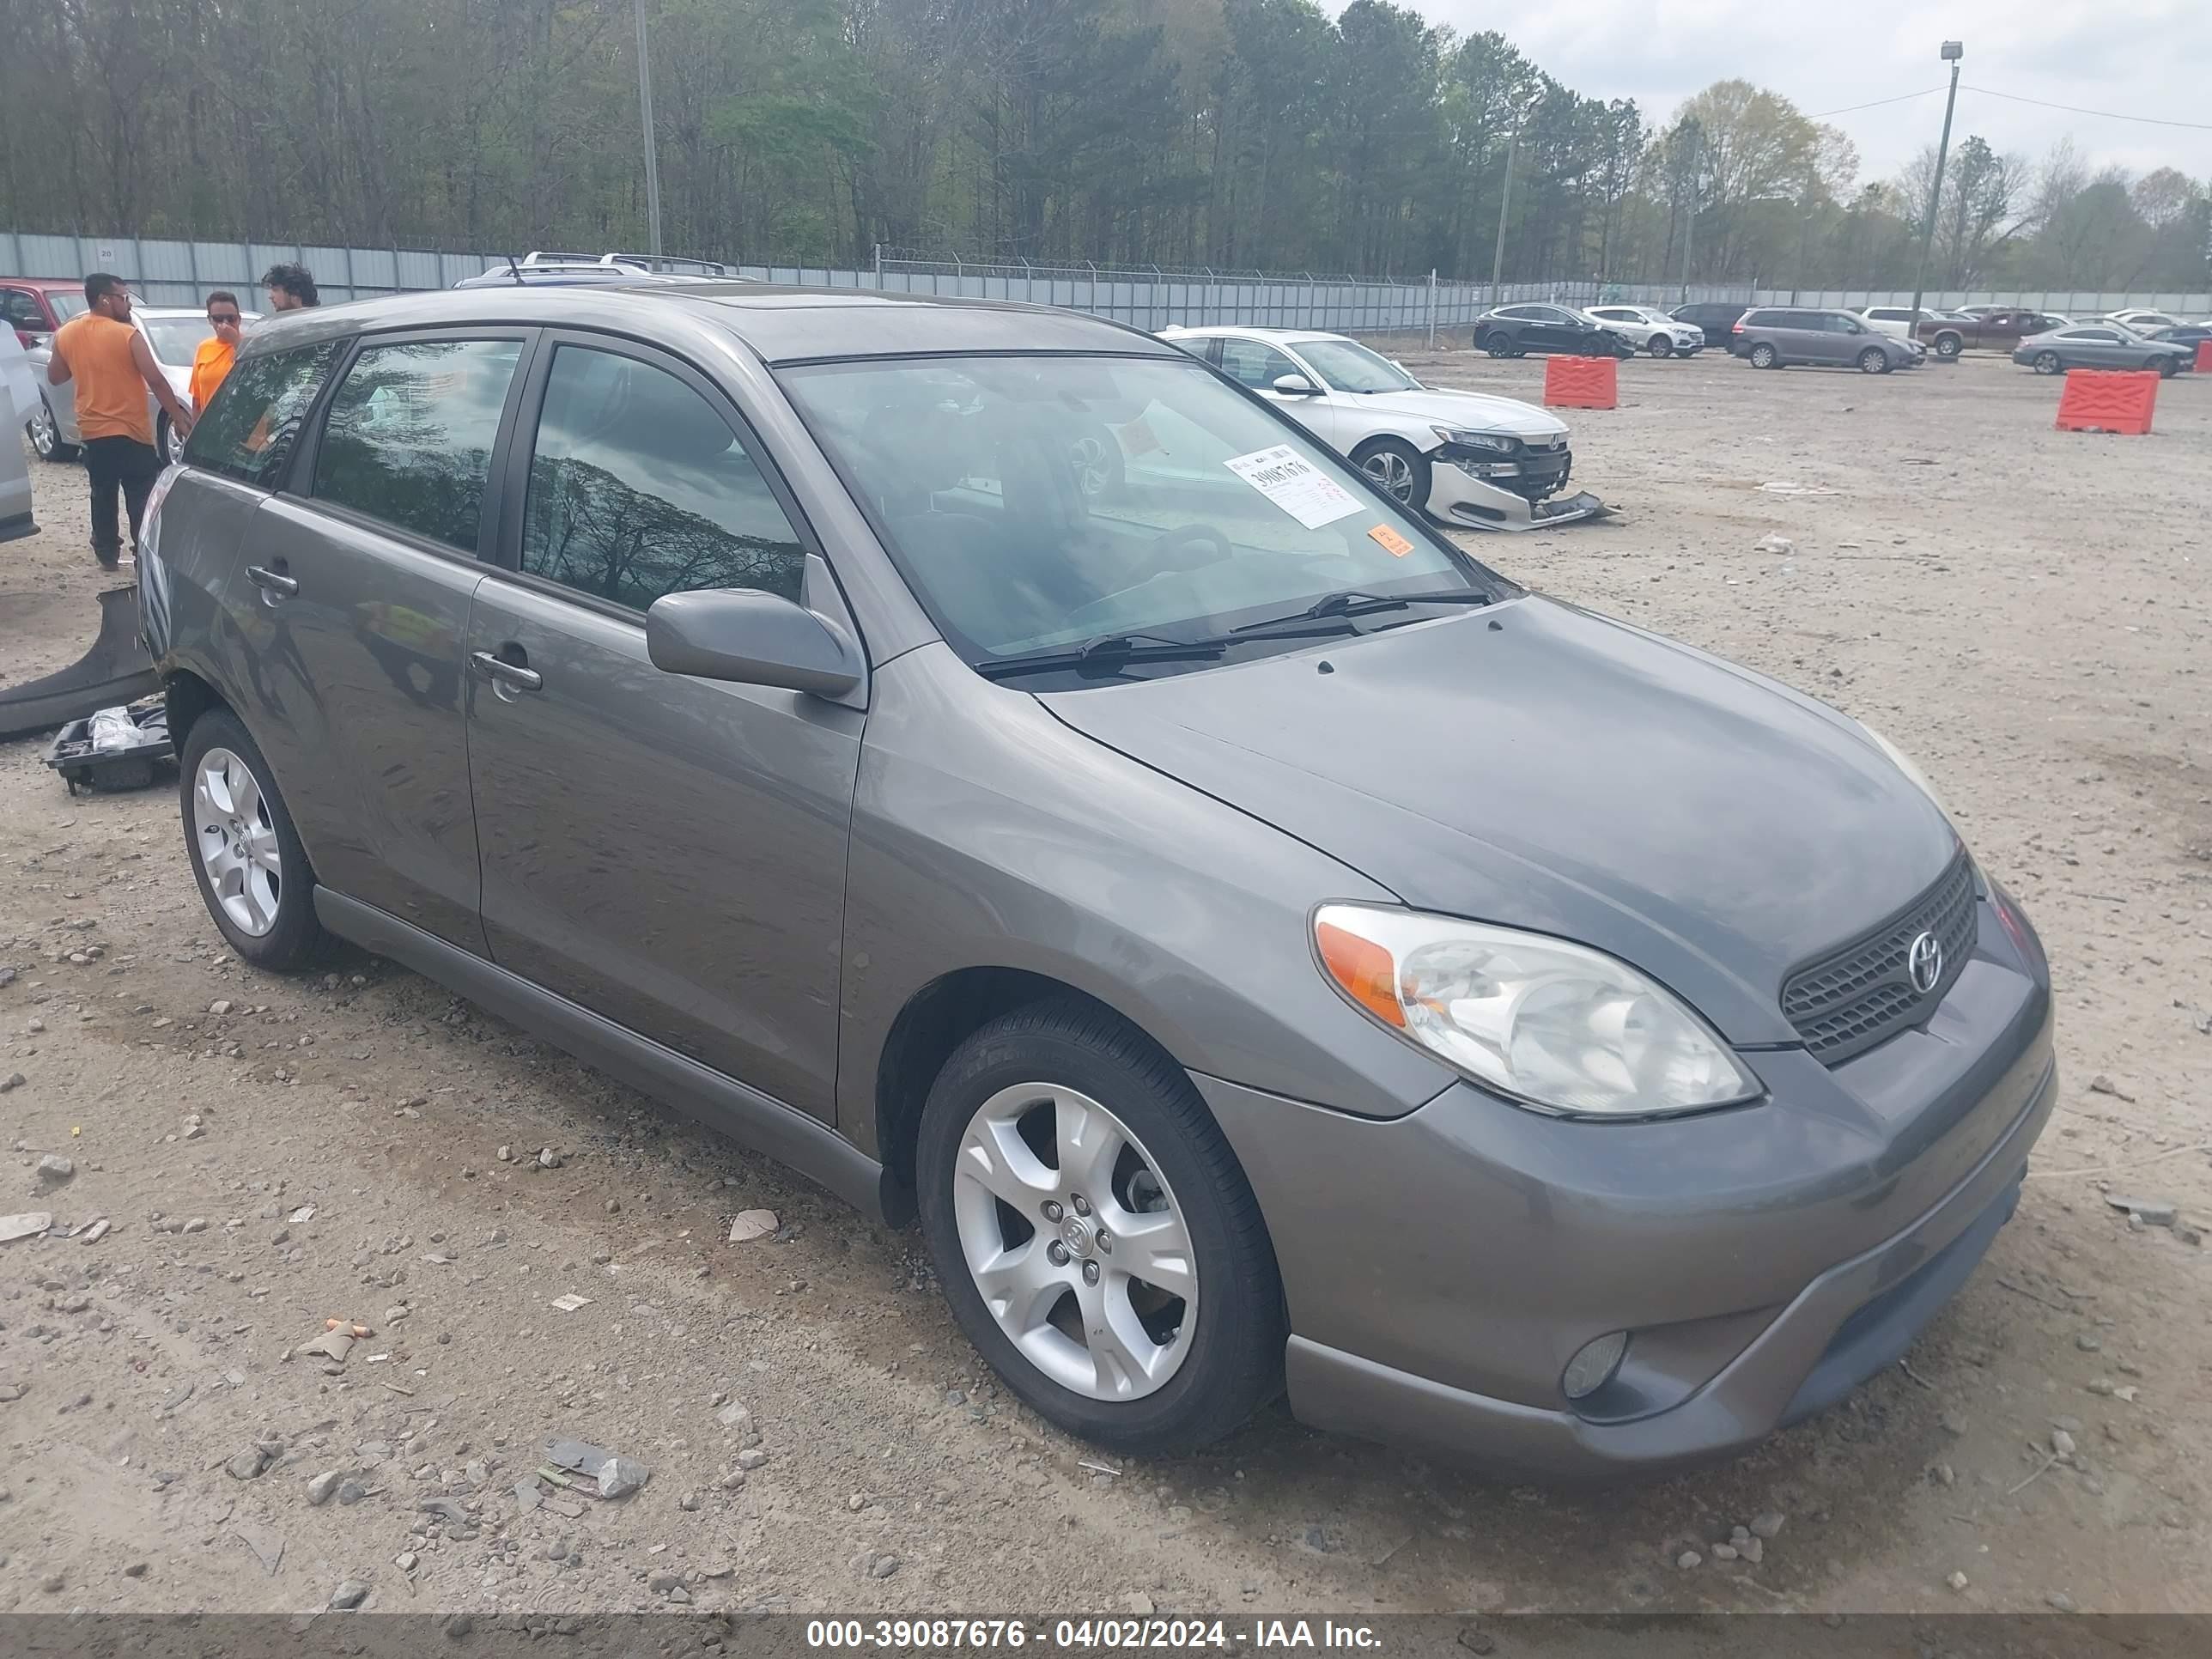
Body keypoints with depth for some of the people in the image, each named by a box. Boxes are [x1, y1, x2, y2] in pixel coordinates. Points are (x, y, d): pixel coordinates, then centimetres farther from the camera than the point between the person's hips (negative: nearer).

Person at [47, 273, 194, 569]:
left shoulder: (66, 335, 4)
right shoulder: (127, 334, -12)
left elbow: (54, 378, 15)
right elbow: (156, 380, -15)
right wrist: (178, 416, -7)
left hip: (92, 432, 5)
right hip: (131, 431, -5)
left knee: (103, 496, 14)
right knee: (142, 498, 1)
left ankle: (107, 554, 19)